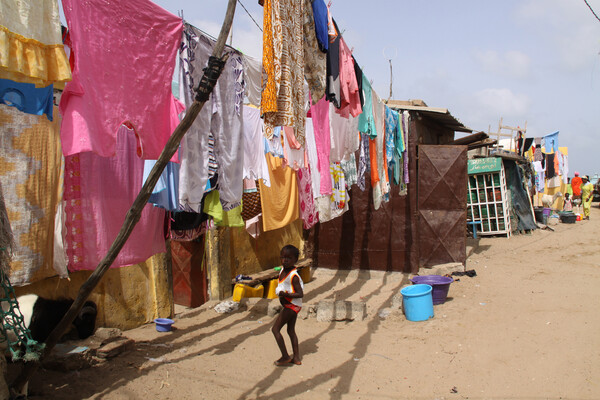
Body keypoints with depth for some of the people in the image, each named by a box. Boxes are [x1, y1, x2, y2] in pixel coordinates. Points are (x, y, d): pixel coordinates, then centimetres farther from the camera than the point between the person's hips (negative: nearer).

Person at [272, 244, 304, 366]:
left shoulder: (293, 276, -24)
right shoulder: (282, 271, 3)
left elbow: (300, 294, -23)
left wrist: (286, 294, -30)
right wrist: (280, 293, 4)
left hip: (292, 305, -9)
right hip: (292, 305, 9)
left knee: (275, 329, -4)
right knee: (291, 330, 17)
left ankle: (285, 356, 2)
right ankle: (296, 357, 25)